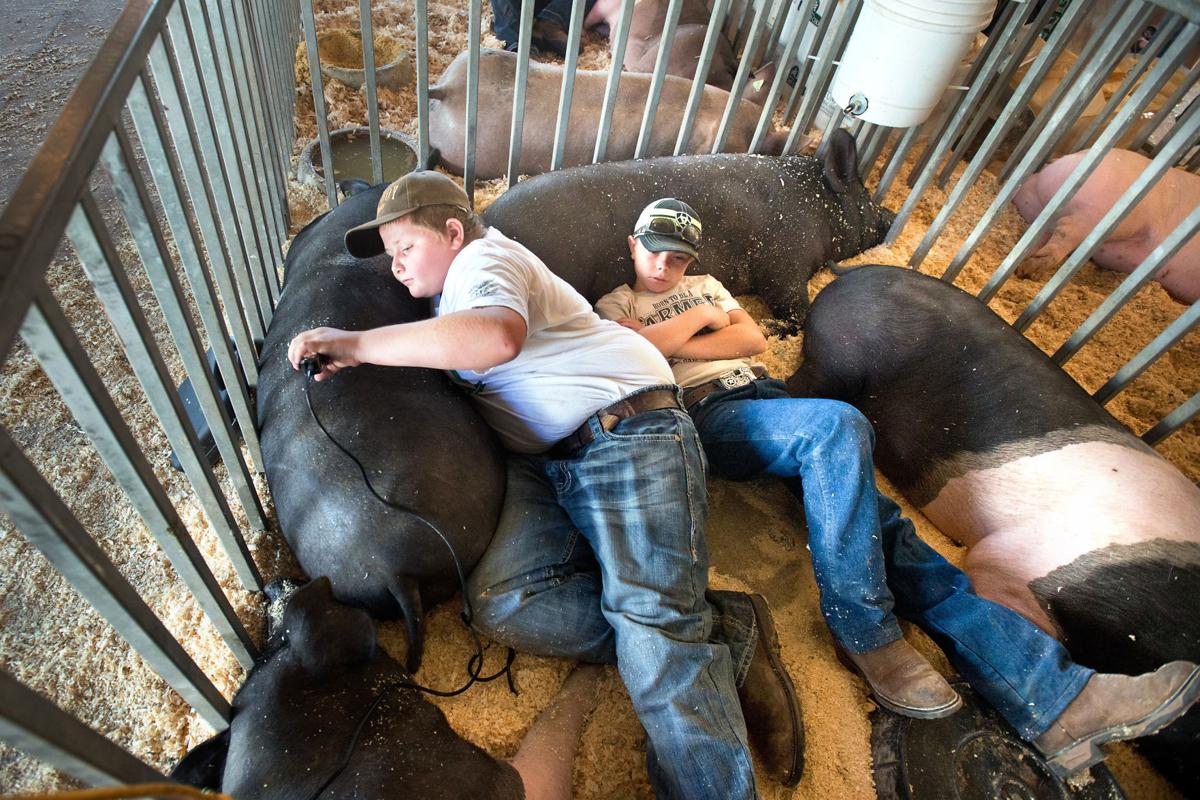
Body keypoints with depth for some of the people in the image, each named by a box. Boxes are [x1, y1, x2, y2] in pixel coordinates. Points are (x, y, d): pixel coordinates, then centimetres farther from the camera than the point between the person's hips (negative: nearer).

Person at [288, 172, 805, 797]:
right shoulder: (453, 288, 29)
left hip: (626, 431, -7)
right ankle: (720, 634, -17)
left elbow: (498, 335, -25)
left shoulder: (480, 259, -1)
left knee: (651, 617, -25)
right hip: (540, 466, 8)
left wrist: (358, 344, -16)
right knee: (499, 603, -20)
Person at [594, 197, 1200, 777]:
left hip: (766, 397, 5)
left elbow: (754, 339, 11)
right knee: (837, 423, -33)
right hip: (708, 416, -5)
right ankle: (863, 631, -22)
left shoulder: (705, 285, 30)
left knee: (875, 517, -14)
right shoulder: (615, 305, 18)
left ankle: (1055, 699, -18)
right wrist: (702, 317, 0)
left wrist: (671, 342, 1)